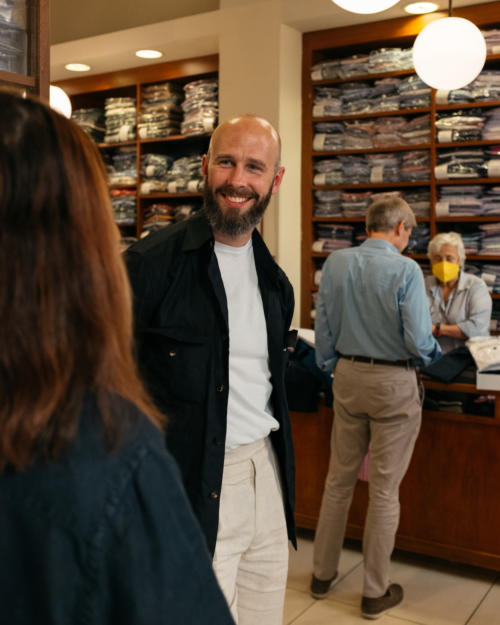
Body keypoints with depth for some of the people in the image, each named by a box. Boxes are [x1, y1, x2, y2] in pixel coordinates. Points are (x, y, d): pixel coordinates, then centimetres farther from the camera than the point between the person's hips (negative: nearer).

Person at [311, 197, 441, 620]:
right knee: (385, 490, 7)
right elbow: (418, 340, -18)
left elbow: (323, 327, 3)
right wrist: (431, 354, 4)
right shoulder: (406, 270, -16)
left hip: (348, 377, 5)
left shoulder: (336, 263, -1)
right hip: (393, 382, -4)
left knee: (339, 481, 17)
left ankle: (323, 575, 30)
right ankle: (375, 592, 20)